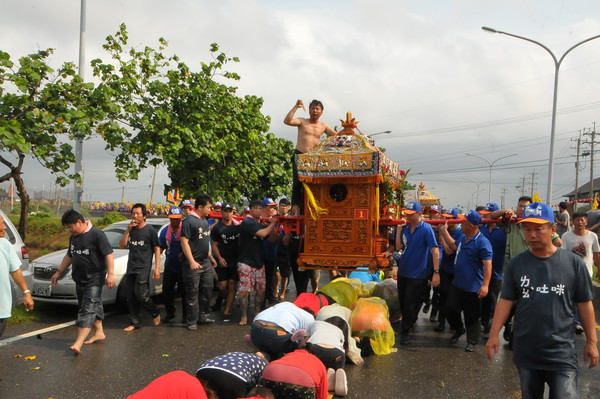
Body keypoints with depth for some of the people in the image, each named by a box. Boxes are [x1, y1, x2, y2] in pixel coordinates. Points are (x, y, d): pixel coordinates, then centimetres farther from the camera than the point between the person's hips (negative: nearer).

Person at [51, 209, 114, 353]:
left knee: (88, 309, -12)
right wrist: (58, 272, 26)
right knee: (94, 307, 14)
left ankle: (78, 343, -18)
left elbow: (108, 255, -15)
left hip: (94, 279, -8)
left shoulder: (96, 234, -13)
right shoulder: (74, 237, 13)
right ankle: (99, 332, 26)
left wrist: (110, 274, -22)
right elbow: (69, 256, 26)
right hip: (80, 279, 8)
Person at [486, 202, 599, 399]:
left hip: (562, 353, -2)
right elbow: (505, 300, 1)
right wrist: (494, 334, -5)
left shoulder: (573, 263, -6)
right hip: (525, 352, 2)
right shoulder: (516, 263, -1)